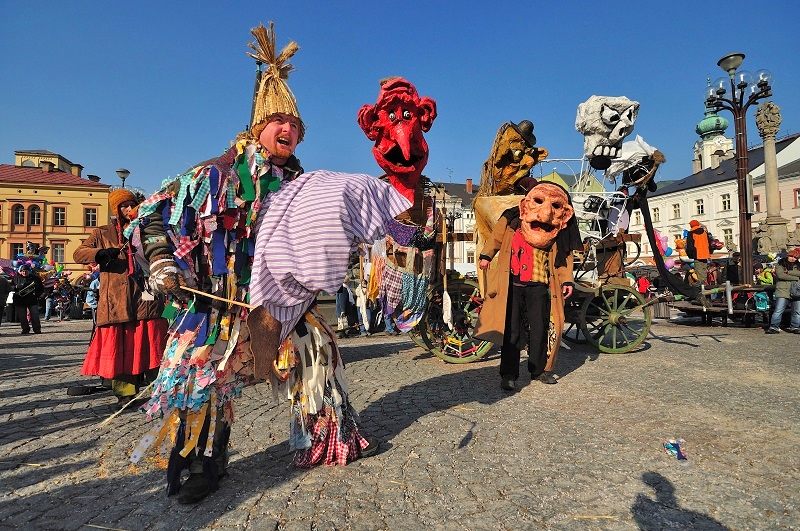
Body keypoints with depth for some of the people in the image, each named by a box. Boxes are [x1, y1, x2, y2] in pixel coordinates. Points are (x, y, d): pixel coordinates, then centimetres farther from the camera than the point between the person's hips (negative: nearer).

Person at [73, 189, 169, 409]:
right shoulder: (103, 234, 14)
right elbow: (78, 254, 5)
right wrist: (101, 253, -15)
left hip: (146, 298, 1)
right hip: (116, 301, 0)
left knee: (150, 346, -2)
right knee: (120, 348, 0)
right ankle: (126, 393, 10)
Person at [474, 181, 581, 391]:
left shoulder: (558, 232, 5)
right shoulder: (511, 221, -1)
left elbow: (564, 257, 10)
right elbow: (495, 238, 10)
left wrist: (567, 280, 2)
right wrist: (486, 255, -2)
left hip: (539, 286, 2)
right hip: (512, 283, -2)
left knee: (540, 328, 6)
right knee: (511, 328, -2)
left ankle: (539, 369, 25)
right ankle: (509, 374, 5)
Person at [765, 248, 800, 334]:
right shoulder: (780, 265, 4)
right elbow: (780, 275, -11)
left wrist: (788, 272, -11)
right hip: (783, 291, -4)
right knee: (778, 310, -8)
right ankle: (774, 327, -5)